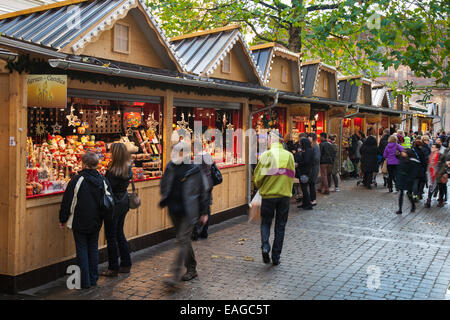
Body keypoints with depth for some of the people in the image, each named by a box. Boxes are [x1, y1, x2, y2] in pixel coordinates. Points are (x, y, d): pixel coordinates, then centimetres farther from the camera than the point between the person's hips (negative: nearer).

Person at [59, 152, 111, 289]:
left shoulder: (77, 180, -14)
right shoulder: (103, 181, 1)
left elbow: (67, 202, -10)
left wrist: (63, 219, 0)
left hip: (80, 222, -4)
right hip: (96, 223, 4)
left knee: (82, 250, 4)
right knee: (93, 248, 15)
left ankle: (85, 282, 5)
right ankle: (93, 279, 19)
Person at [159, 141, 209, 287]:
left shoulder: (195, 169, -7)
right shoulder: (170, 167, 5)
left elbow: (203, 191, -2)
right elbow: (163, 185, 19)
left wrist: (204, 212, -1)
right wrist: (164, 201, 4)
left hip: (188, 212, -5)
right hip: (174, 210, 5)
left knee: (183, 241, -10)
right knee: (184, 240, 15)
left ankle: (176, 276, -11)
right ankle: (191, 270, 30)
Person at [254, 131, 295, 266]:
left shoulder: (266, 155, -9)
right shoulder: (289, 155, 1)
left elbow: (258, 177, -9)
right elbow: (292, 177, 6)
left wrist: (261, 188, 11)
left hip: (268, 194, -2)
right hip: (285, 195, 2)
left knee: (265, 222, 15)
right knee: (280, 226, 11)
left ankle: (265, 245, -9)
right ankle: (276, 257, 14)